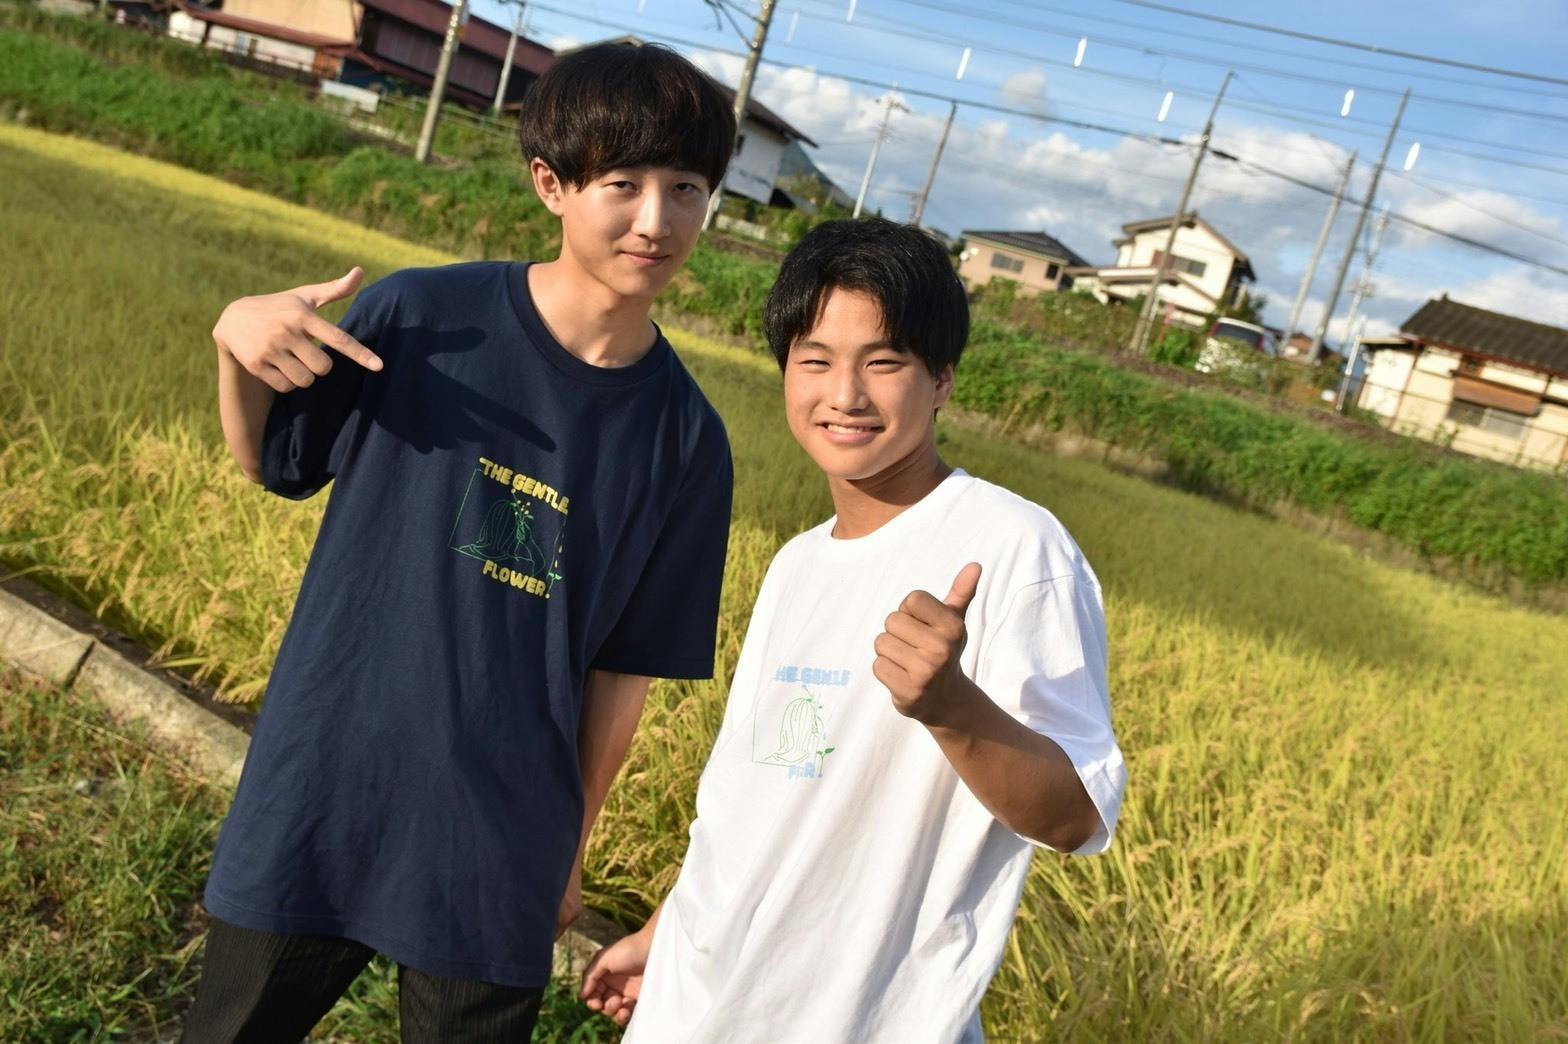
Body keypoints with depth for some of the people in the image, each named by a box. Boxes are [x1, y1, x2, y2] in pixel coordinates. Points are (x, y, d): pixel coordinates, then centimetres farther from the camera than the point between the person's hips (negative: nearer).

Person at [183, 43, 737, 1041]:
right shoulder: (419, 314, -11)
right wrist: (235, 342, -14)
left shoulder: (686, 438, -7)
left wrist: (570, 846, 8)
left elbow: (626, 667, 0)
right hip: (314, 811, 0)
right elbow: (272, 462, 5)